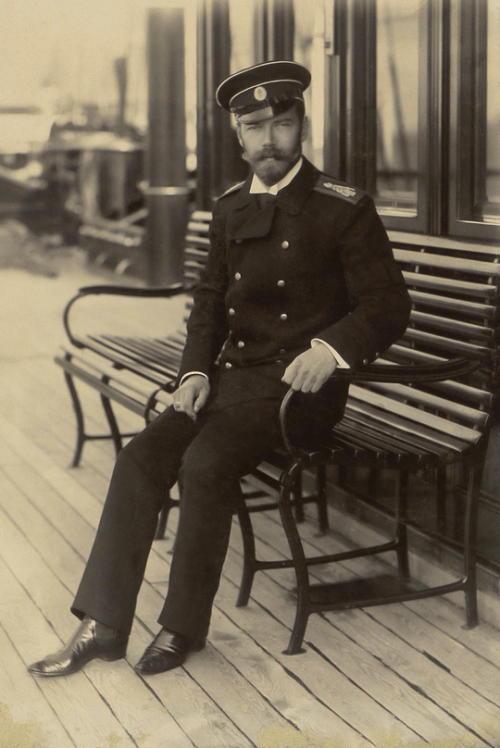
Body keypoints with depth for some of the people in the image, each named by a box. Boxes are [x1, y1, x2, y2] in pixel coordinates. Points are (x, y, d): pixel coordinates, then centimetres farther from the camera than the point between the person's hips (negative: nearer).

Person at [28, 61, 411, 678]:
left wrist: (331, 348, -27)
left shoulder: (344, 209, -6)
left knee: (205, 463, -28)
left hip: (297, 385, -6)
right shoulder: (229, 210, 13)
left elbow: (388, 307, -8)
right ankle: (102, 626, -9)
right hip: (229, 377, 6)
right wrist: (196, 371, 4)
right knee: (141, 457, -15)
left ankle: (183, 626, -10)